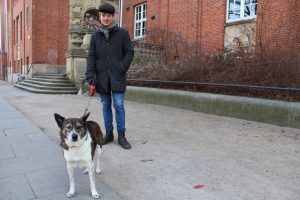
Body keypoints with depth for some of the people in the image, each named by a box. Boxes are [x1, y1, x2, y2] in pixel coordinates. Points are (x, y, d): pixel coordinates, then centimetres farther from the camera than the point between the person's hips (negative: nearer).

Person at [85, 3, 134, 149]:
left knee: (119, 106, -2)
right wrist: (90, 75, -5)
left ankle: (121, 136, 8)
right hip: (102, 77, 3)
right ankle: (108, 133, 20)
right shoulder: (95, 36, 10)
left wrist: (122, 69, -13)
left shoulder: (122, 33, 3)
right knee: (105, 106, 9)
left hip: (117, 77, -3)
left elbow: (129, 53, 0)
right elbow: (91, 56, 6)